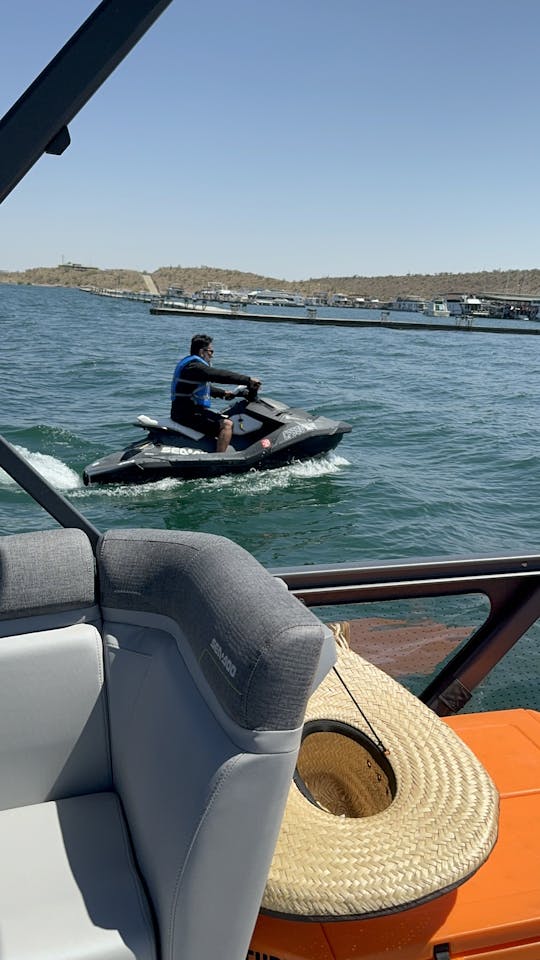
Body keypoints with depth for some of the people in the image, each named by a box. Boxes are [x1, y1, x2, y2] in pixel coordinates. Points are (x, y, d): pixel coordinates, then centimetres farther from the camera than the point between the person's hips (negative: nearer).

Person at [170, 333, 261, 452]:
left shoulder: (189, 363, 17)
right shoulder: (194, 366, -17)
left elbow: (203, 386, 30)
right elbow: (221, 375, -24)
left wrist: (222, 393, 29)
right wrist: (248, 380, -21)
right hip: (188, 414, -11)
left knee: (223, 419, 27)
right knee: (226, 424, -21)